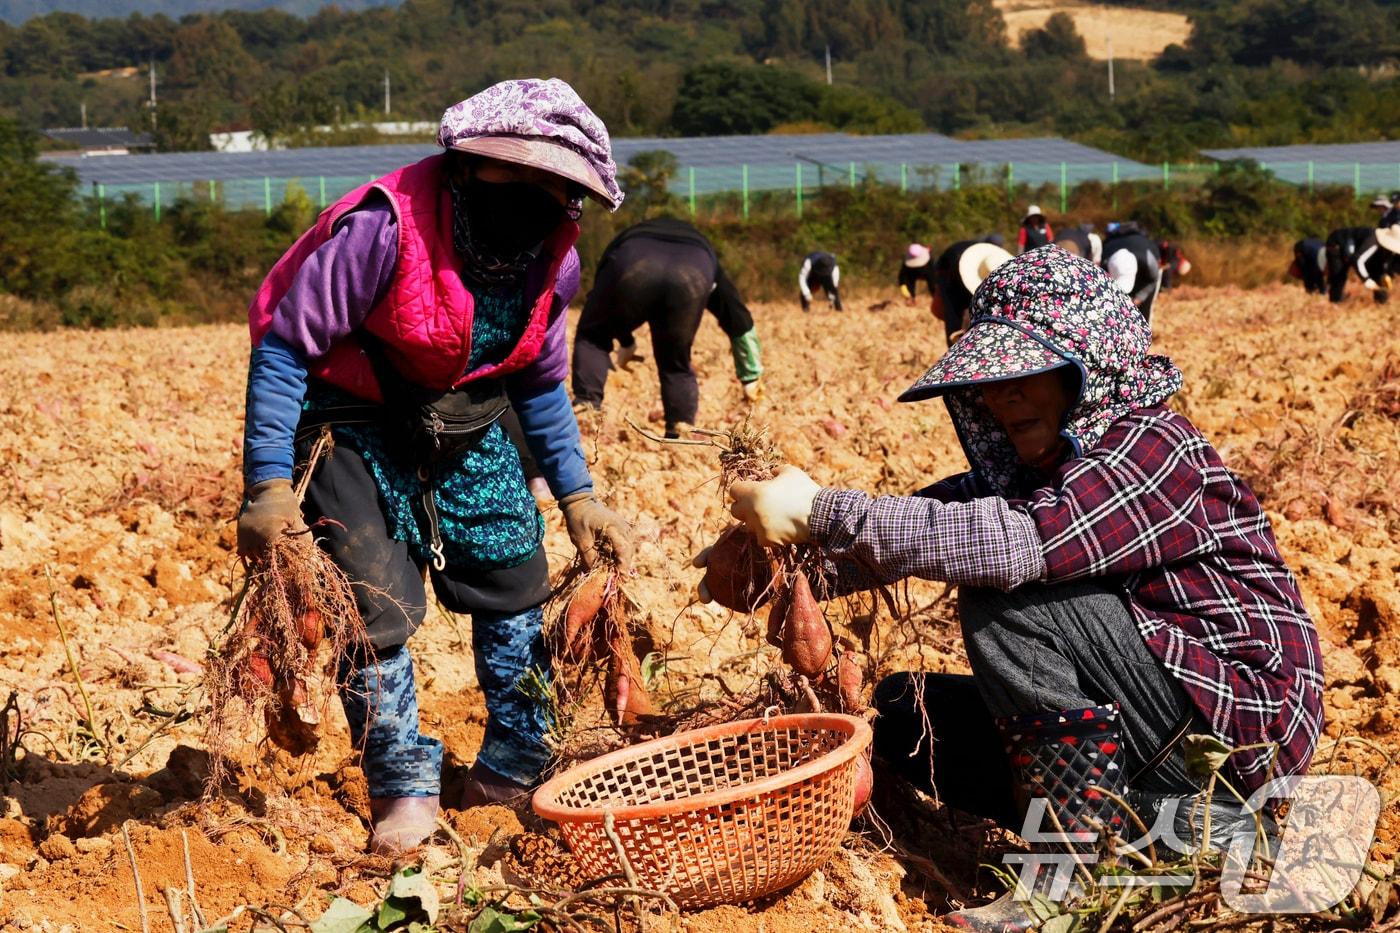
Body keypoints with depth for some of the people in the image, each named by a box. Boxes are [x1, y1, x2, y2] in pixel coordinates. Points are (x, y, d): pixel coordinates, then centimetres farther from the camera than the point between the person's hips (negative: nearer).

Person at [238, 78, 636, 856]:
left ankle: (518, 765, 24)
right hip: (350, 417, -6)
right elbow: (283, 346, -23)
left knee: (513, 576, 5)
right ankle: (404, 786, 7)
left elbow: (538, 383, 10)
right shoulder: (385, 229, -30)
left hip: (463, 420, 6)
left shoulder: (554, 262, -9)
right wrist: (268, 486, -28)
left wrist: (577, 498, 9)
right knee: (373, 597, -12)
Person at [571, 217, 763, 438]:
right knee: (677, 363, 23)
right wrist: (750, 378, 57)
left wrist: (625, 343, 67)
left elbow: (602, 308, 52)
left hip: (634, 264, -1)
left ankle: (586, 402, 8)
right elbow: (739, 320, 49)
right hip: (693, 275, 1)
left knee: (592, 336, 25)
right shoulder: (706, 256, 46)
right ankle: (680, 434, 12)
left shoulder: (628, 239, 48)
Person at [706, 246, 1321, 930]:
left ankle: (1072, 876, -20)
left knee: (1003, 603, -23)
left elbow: (1020, 544, -35)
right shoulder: (1033, 464, 8)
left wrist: (818, 512, -36)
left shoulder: (1153, 449, -20)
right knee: (901, 710, 4)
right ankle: (1171, 820, -2)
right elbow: (926, 517, -1)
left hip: (1247, 715, -10)